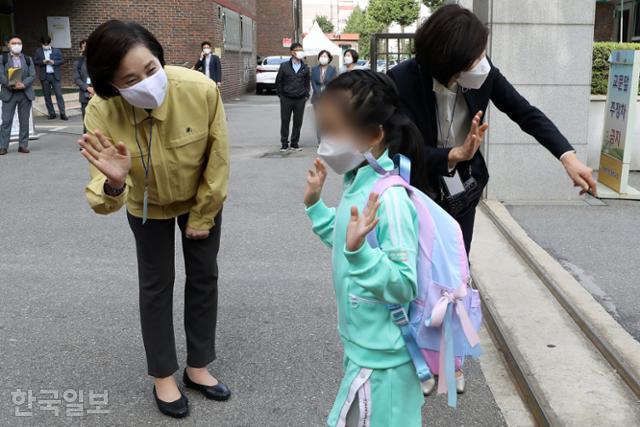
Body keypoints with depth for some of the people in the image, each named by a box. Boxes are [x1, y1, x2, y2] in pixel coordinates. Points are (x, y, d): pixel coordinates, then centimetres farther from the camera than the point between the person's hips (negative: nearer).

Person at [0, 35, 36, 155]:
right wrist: (11, 84, -19)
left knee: (24, 121, 5)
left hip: (25, 94, 2)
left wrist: (23, 84, -15)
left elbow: (32, 75, 1)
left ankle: (23, 145, 12)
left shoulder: (28, 59, 11)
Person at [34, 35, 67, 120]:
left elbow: (62, 60, 3)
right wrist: (42, 62, -13)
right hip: (44, 76, 2)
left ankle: (62, 113, -8)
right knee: (47, 96, 5)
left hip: (55, 75, -2)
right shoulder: (38, 51, 8)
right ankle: (52, 113, 11)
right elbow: (35, 61, 4)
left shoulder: (57, 51, 6)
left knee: (59, 94, -7)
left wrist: (54, 62, -12)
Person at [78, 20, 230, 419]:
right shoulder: (102, 113, -33)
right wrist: (113, 184, -60)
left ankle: (198, 367, 29)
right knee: (157, 284, 7)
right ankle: (164, 376, 26)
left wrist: (202, 215, -9)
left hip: (202, 197, 1)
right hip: (148, 204, -1)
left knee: (204, 277, 10)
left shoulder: (201, 89, -35)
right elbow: (104, 201, -36)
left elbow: (218, 158, -19)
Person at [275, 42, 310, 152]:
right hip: (286, 99, -2)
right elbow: (278, 81, 6)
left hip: (300, 100, 2)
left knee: (298, 122, 5)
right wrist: (280, 95, 3)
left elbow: (307, 82, 15)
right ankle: (284, 144, 12)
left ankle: (295, 143, 16)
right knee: (285, 122, 2)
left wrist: (306, 95, 7)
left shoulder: (305, 68, 6)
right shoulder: (284, 66, 0)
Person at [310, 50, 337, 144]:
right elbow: (313, 83, 2)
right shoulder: (314, 69, 7)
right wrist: (320, 95, -9)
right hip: (317, 97, 2)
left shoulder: (332, 69, 1)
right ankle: (320, 142, 4)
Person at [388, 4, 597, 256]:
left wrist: (568, 157, -20)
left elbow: (525, 113, -8)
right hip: (418, 196, -3)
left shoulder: (483, 72, -14)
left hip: (463, 194, 3)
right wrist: (456, 154, -43)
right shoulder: (402, 81, -25)